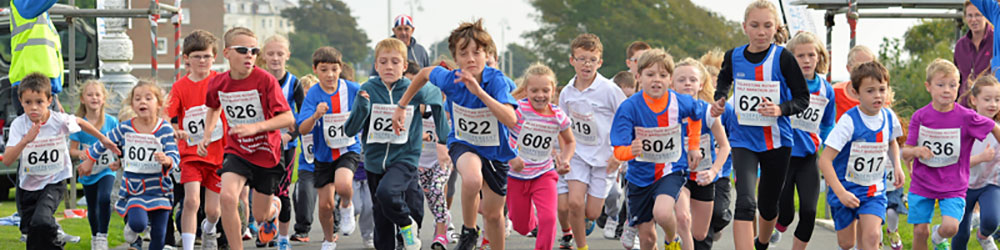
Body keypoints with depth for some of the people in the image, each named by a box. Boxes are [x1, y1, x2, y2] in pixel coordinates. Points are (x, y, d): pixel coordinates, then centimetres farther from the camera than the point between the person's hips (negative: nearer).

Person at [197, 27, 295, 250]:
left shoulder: (265, 80, -20)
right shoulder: (218, 83, -7)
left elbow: (288, 118, -24)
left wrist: (255, 127, -36)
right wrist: (206, 136, 5)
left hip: (266, 154, -2)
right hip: (236, 151, 2)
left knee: (260, 216, 11)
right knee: (227, 197, -26)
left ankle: (274, 206, 51)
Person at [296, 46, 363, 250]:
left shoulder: (353, 90, -11)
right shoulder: (313, 94, -12)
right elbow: (303, 129, -20)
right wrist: (316, 115, -39)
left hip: (349, 149, -1)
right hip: (324, 154, 1)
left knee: (342, 185, -30)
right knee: (325, 203, 5)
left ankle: (346, 206, 5)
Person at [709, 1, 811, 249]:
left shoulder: (783, 58, -10)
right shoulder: (734, 57, -1)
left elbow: (803, 99, -6)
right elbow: (724, 81, 23)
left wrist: (780, 109, -24)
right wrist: (719, 101, 3)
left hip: (777, 141, 0)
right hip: (743, 140, 0)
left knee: (768, 205, 16)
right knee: (745, 203, -20)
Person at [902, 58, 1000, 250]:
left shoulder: (966, 117, -11)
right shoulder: (920, 117, -6)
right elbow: (905, 153, -4)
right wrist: (916, 151, -27)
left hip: (953, 186, -2)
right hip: (922, 184, 2)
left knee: (950, 227, -19)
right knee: (920, 231, 1)